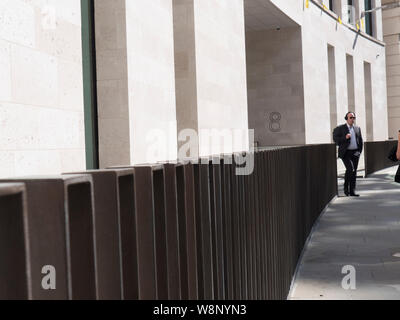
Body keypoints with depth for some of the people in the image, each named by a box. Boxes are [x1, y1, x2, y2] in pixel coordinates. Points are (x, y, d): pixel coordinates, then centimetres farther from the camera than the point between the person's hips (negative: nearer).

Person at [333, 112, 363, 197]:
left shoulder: (357, 128, 15)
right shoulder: (340, 128, 0)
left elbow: (361, 141, 21)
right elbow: (335, 139, -6)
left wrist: (359, 151, 11)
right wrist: (345, 137, -19)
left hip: (355, 153, 5)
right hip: (345, 153, -5)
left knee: (354, 172, 4)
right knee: (350, 169, -20)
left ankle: (352, 191, 9)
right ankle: (346, 188, -2)